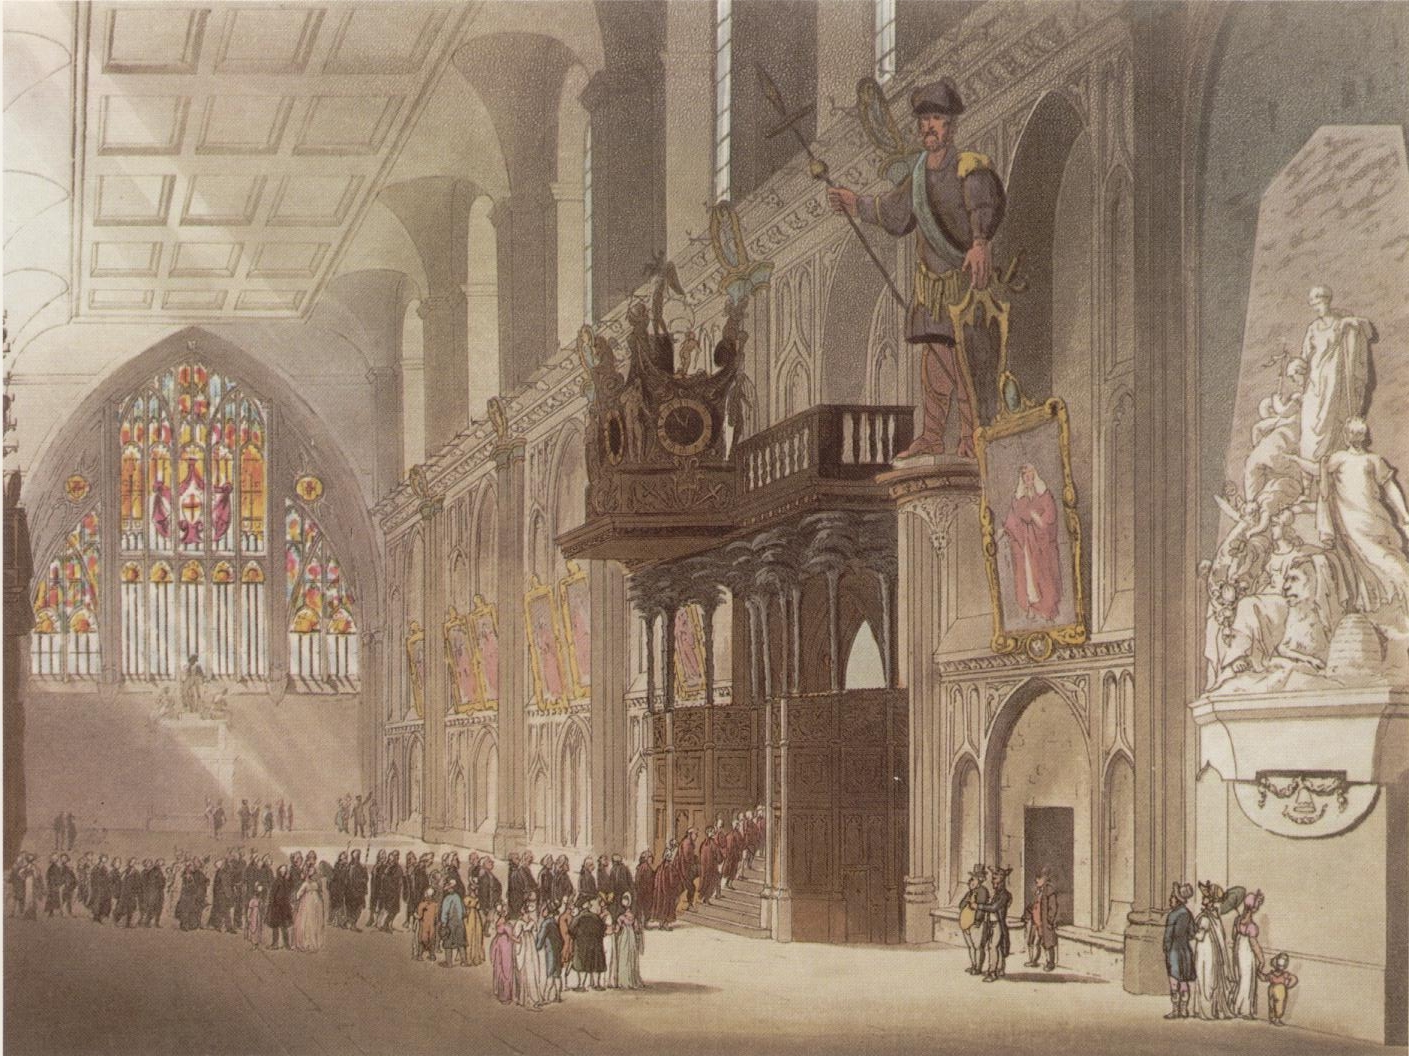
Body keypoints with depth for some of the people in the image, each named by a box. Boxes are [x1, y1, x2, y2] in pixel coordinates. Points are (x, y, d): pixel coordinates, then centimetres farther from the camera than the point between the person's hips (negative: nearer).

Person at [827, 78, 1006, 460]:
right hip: (931, 277, 7)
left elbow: (982, 206, -35)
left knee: (966, 355, -9)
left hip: (965, 274, -7)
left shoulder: (969, 168, -15)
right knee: (935, 355, 10)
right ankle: (932, 437, 17)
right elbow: (896, 208, 26)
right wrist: (857, 203, 36)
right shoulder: (919, 169, 7)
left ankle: (971, 438, -5)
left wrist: (980, 245, -53)